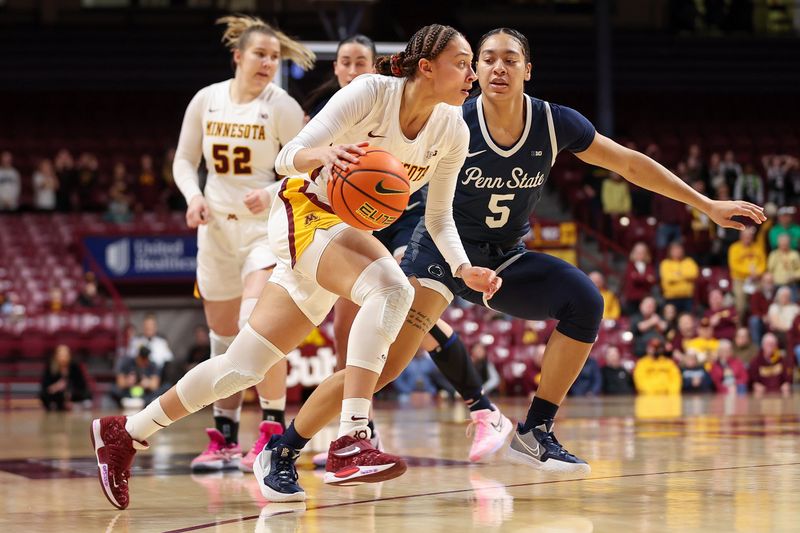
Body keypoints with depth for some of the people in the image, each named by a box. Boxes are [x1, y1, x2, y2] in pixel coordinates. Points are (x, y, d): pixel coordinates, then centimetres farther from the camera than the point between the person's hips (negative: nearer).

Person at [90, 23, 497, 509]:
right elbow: (288, 158, -21)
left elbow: (439, 217, 8)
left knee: (241, 368, 5)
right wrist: (326, 152, -43)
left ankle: (125, 434, 19)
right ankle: (351, 445, -37)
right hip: (305, 214, -7)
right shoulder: (373, 91, -19)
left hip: (347, 235, 7)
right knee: (391, 286, -34)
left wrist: (463, 267, -9)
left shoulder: (453, 131, -3)